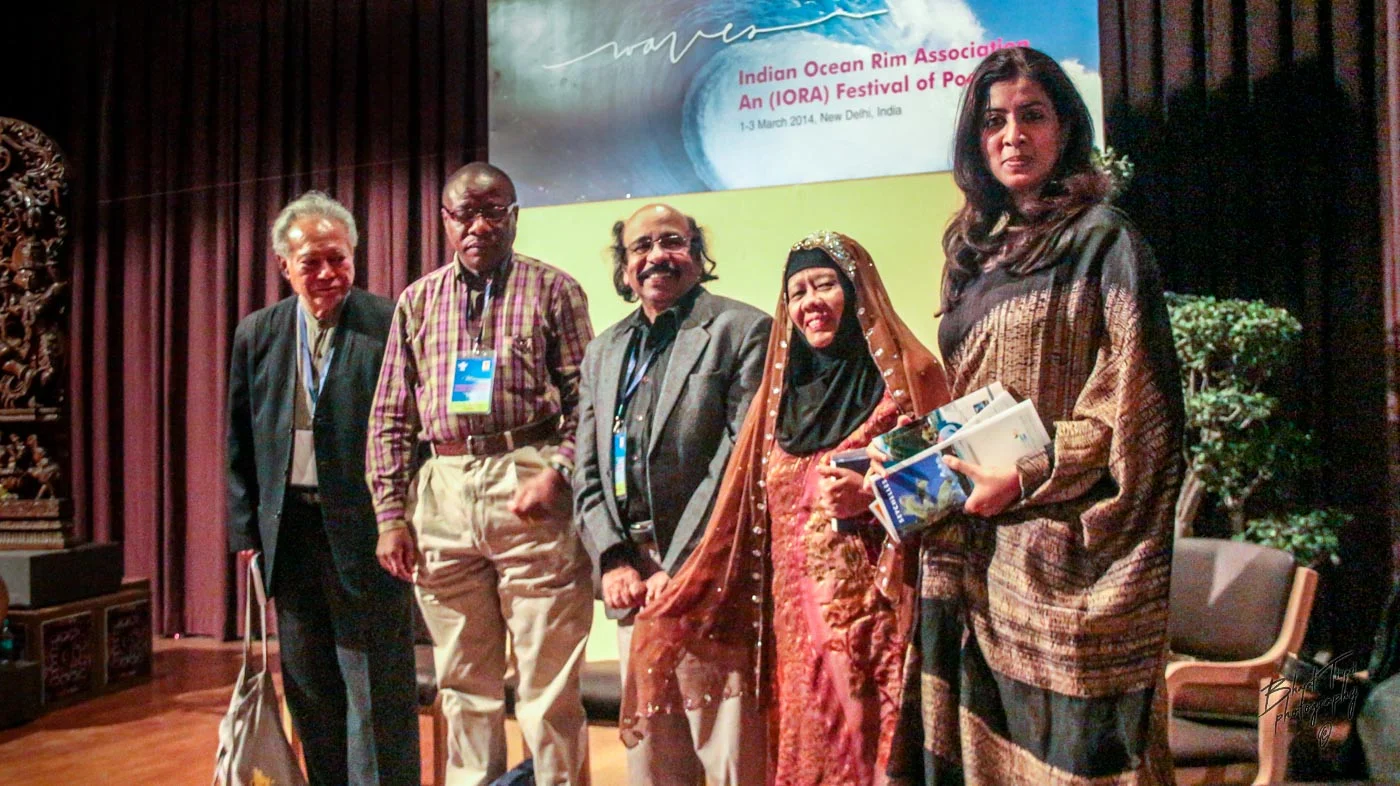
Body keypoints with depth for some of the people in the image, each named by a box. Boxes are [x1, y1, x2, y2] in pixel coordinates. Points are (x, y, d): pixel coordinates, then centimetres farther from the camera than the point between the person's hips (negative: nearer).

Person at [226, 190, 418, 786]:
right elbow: (240, 444, 12)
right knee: (309, 693, 17)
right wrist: (246, 529, 8)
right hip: (288, 530, 5)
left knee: (377, 693, 3)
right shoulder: (256, 334, 8)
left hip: (366, 529, -5)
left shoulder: (391, 325, -7)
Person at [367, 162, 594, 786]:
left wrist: (555, 475, -15)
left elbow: (587, 401, 0)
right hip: (443, 495, 4)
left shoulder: (553, 290, 5)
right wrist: (391, 515, 7)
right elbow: (390, 417, 14)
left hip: (528, 489, -3)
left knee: (548, 684, 0)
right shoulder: (418, 301, 14)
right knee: (464, 683, 13)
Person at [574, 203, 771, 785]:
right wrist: (613, 560, 0)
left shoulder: (742, 330, -2)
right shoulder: (602, 352, 18)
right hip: (631, 577, 6)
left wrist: (681, 567, -13)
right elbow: (588, 473, 15)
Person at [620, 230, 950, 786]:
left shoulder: (904, 379, -1)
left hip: (875, 614, -4)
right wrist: (682, 604, 10)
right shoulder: (781, 391, 14)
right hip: (794, 619, 4)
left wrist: (872, 496, -18)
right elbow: (746, 514, 14)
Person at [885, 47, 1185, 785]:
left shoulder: (1102, 241, -3)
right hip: (972, 550, 6)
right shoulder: (977, 250, 15)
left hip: (1063, 548, -6)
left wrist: (1031, 477, -17)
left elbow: (1134, 400, -10)